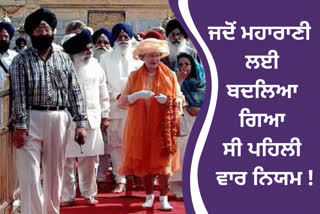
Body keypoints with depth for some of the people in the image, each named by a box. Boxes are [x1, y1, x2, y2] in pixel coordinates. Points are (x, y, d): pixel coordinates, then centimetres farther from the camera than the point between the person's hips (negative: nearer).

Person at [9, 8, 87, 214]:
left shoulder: (64, 58, 9)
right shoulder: (21, 60, 0)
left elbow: (75, 91, 8)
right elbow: (18, 94, -6)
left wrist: (80, 123, 1)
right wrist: (20, 126, -13)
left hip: (59, 120, 3)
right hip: (31, 120, -3)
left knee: (55, 172, 12)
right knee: (30, 174, -4)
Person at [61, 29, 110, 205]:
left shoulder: (95, 66, 9)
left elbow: (103, 93, 15)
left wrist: (105, 116, 14)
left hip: (92, 119, 4)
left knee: (90, 159, 8)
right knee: (67, 159, 0)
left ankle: (89, 193, 22)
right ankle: (67, 195, 11)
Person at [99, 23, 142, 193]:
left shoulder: (137, 57, 10)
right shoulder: (106, 58, 10)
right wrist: (117, 95, -8)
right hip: (115, 107, 0)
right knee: (115, 144, -1)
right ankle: (120, 180, 3)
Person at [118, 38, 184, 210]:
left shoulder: (170, 75, 2)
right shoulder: (134, 76, 3)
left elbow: (180, 99, 2)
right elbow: (121, 101, -3)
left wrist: (167, 100, -19)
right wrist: (137, 95, -21)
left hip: (162, 126, -1)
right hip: (140, 125, 1)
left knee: (163, 159, -3)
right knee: (144, 159, 5)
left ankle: (163, 197, 6)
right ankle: (149, 195, 19)